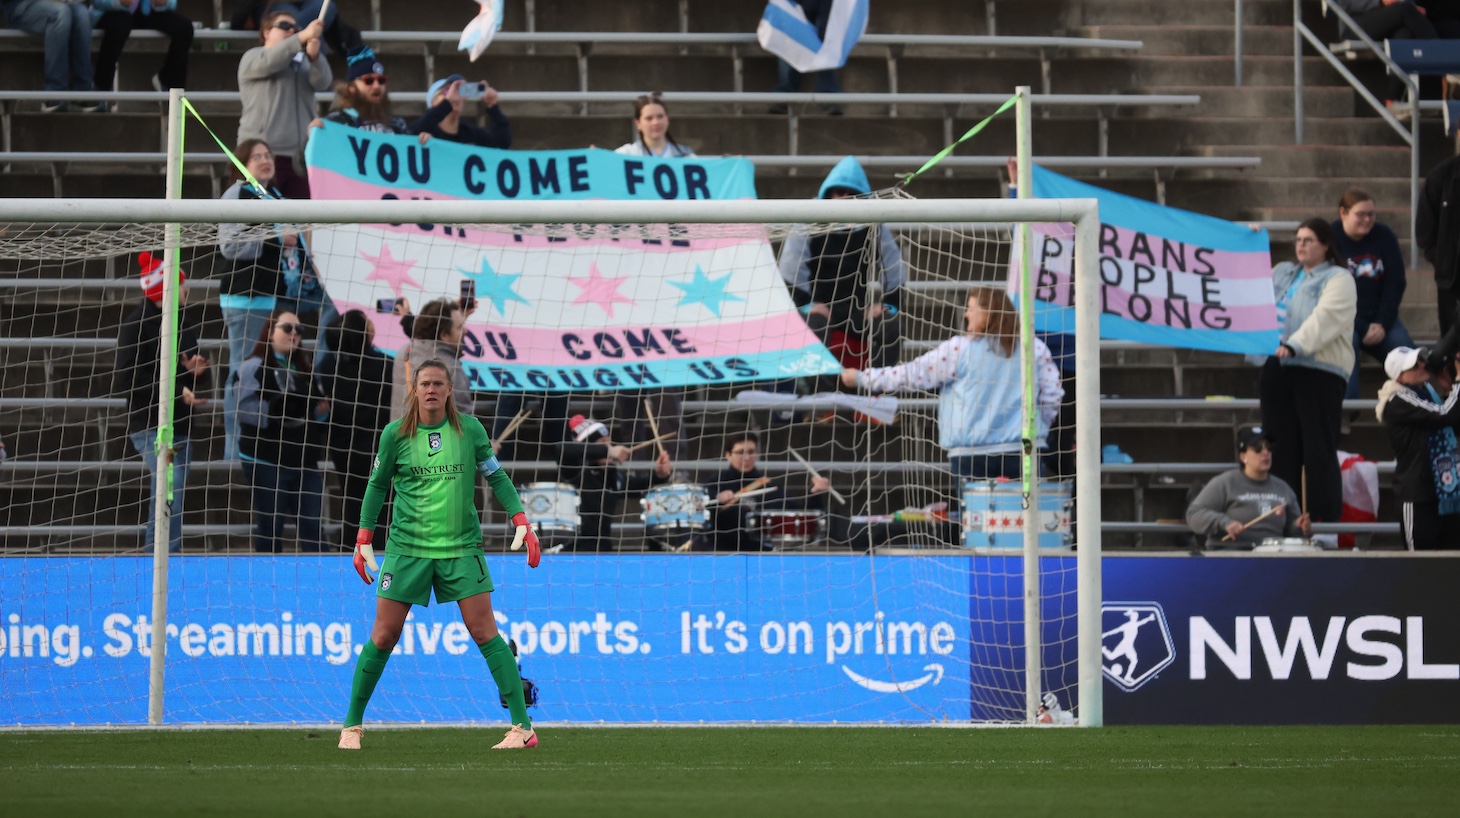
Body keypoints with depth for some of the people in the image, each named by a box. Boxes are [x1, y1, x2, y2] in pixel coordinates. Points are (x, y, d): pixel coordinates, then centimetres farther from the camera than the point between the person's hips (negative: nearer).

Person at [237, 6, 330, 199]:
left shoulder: (302, 63, 20)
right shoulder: (252, 58, 8)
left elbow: (322, 82, 0)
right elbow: (268, 62, -15)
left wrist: (314, 56, -22)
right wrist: (302, 38, -26)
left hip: (299, 154, 4)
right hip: (263, 152, -4)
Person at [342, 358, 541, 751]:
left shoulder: (469, 429, 0)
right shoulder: (395, 434, 0)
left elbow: (496, 477, 8)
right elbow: (378, 485, 10)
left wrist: (521, 521, -2)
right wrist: (364, 538, 6)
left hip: (461, 546, 0)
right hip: (406, 548, 0)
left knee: (485, 632, -6)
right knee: (383, 636, 0)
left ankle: (522, 726, -5)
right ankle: (352, 725, 14)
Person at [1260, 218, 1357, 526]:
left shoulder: (1338, 279, 0)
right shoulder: (1282, 273, 22)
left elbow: (1324, 318, -15)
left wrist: (1293, 345, -28)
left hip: (1319, 370, -6)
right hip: (1276, 367, 6)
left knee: (1319, 452, -9)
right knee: (1282, 449, 5)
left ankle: (1326, 520, -8)